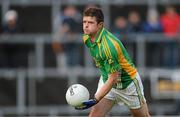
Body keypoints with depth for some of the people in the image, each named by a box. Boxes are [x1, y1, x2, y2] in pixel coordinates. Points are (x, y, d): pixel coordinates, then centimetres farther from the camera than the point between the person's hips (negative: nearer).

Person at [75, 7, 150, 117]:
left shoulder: (109, 45, -35)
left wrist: (95, 100, -35)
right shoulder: (87, 38, -10)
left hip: (127, 82, -6)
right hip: (106, 80, 6)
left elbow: (113, 79, -32)